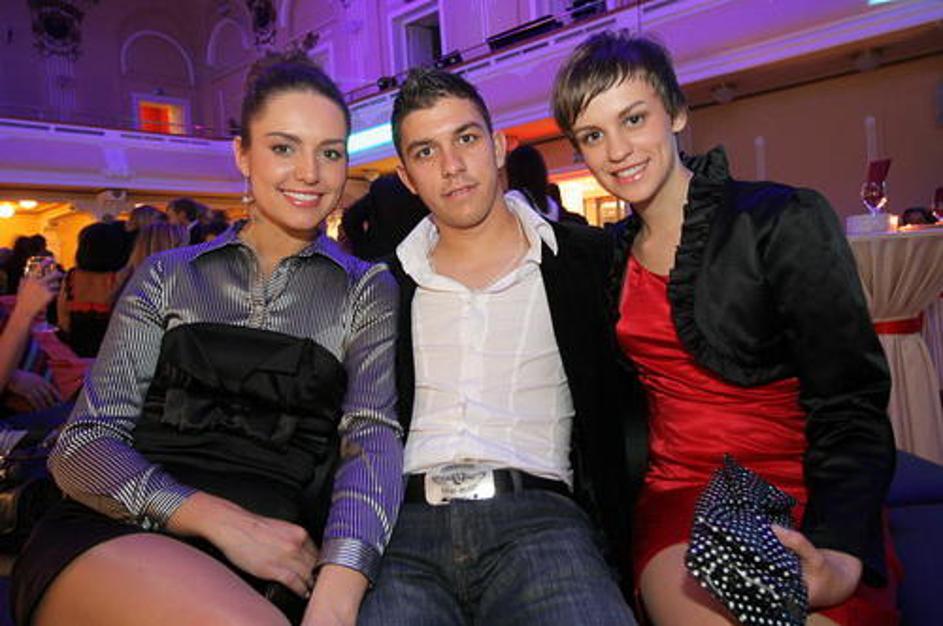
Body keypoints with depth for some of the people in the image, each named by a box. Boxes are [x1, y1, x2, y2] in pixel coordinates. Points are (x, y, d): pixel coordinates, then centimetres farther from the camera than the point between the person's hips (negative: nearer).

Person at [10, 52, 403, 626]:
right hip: (119, 537, 1)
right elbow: (83, 445, 4)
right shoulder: (169, 277, 12)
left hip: (269, 562, -1)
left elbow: (374, 442, -6)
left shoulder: (367, 292, 9)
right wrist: (221, 517, -15)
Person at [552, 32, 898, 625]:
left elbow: (851, 410, -9)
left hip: (806, 502, -1)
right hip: (681, 495, 2)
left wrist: (840, 556, -24)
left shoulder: (785, 221, -6)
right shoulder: (611, 255, 9)